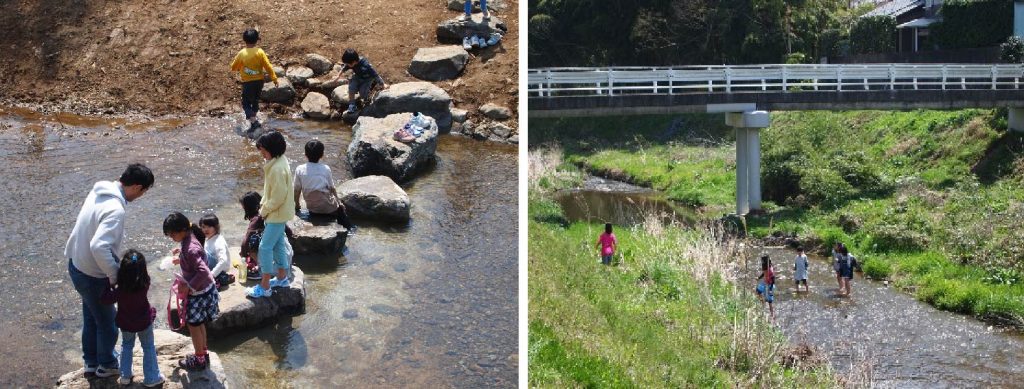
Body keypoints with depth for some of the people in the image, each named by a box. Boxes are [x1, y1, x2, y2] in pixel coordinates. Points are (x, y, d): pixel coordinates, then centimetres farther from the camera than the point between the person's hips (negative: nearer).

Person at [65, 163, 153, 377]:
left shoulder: (99, 191, -4)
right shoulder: (116, 210, -32)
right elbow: (99, 247, -41)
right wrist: (115, 275, -26)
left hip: (77, 265, 9)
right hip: (93, 276, -9)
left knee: (91, 317, 27)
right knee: (107, 321, 15)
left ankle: (91, 361, 44)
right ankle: (106, 365, 35)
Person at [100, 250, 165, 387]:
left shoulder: (120, 291, -33)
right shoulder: (145, 283, -28)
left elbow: (106, 299, -18)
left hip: (126, 324, 0)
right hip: (144, 322, 0)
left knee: (126, 346, 26)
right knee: (148, 347, 19)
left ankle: (125, 376, 33)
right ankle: (151, 377, 28)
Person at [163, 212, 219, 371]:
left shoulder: (190, 249, -29)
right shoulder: (189, 239, -1)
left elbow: (203, 272, -34)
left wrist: (189, 286, -26)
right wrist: (181, 258, 11)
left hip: (199, 292, -9)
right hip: (203, 288, 9)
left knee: (193, 324, 6)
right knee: (199, 323, 21)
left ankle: (199, 360, 20)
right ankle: (203, 354, 35)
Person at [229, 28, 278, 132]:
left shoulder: (241, 53, -10)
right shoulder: (260, 52, -9)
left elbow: (233, 67, 3)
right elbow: (268, 66, -8)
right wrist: (274, 78, -1)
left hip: (247, 82, -3)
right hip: (259, 81, 3)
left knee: (246, 103, 4)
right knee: (255, 100, 24)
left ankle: (253, 121, -15)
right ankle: (254, 117, 37)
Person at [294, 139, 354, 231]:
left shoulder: (299, 169, -9)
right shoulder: (326, 169, -9)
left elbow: (297, 191, -4)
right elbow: (332, 189, 0)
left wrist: (297, 205, 13)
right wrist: (338, 201, 17)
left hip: (312, 209, 2)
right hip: (328, 208, -2)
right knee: (340, 208, 30)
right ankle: (349, 229, 36)